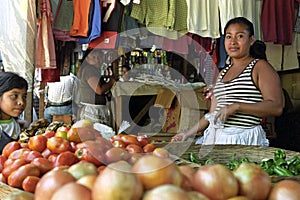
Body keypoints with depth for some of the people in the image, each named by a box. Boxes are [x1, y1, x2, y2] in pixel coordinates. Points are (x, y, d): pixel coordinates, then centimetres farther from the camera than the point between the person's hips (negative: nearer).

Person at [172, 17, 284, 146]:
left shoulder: (260, 67, 0)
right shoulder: (223, 73, 20)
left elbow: (276, 107, -12)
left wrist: (236, 107, -18)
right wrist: (187, 134, 18)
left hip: (245, 140, -5)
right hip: (216, 138, 6)